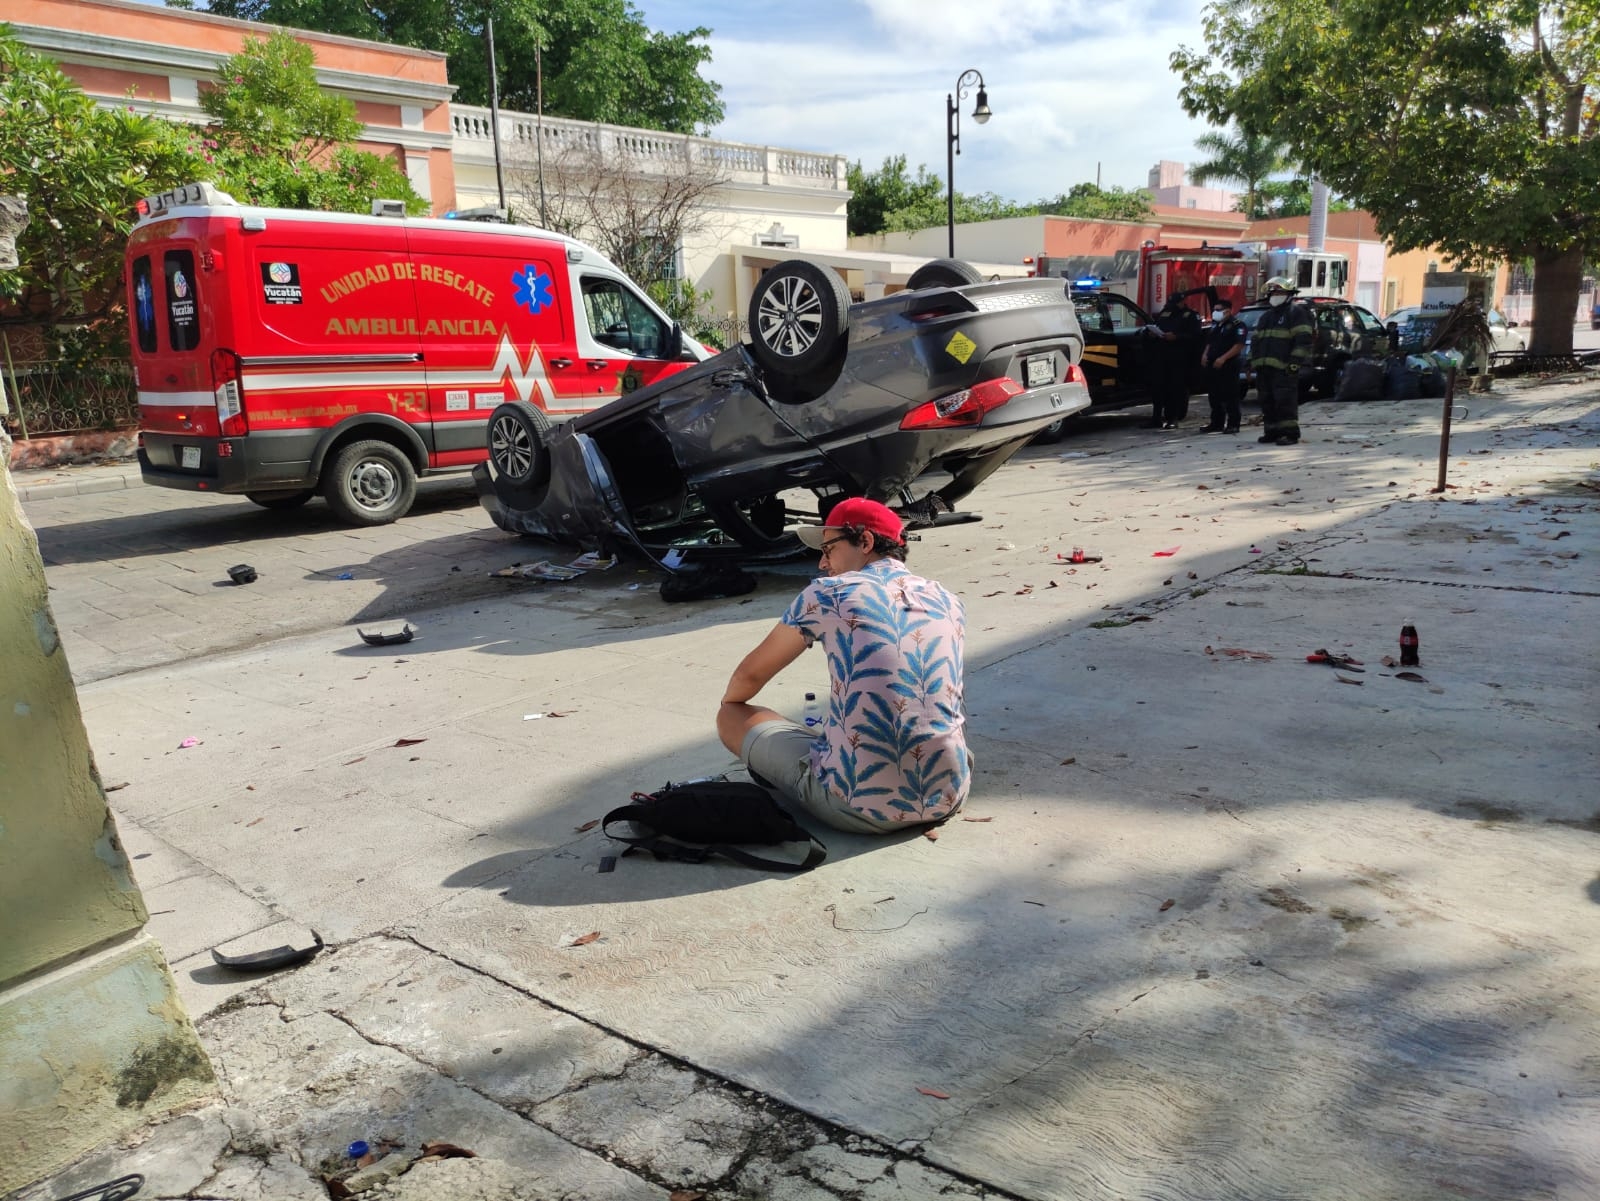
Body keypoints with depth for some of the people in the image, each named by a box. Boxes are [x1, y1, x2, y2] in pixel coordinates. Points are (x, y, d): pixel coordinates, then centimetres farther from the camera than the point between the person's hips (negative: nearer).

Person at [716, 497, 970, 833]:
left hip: (864, 807, -5)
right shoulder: (948, 602, 12)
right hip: (948, 796, 5)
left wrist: (728, 705, 38)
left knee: (731, 717, 15)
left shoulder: (827, 594, 0)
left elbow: (749, 676, 14)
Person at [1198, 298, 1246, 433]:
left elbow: (1239, 345, -16)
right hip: (1213, 366, 8)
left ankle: (1233, 424, -2)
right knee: (1214, 396, 10)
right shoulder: (1215, 325, 18)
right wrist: (1205, 354, 8)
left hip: (1228, 366, -8)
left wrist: (1223, 358, -22)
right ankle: (1216, 423, 18)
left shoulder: (1237, 325, -7)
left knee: (1230, 396, -6)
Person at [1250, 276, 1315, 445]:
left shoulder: (1296, 313, -1)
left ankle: (1290, 433, -10)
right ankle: (1272, 431, 17)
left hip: (1284, 368, -8)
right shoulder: (1266, 316, 24)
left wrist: (1294, 361, -18)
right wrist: (1254, 361, 17)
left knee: (1285, 401, -12)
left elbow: (1303, 339, -10)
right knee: (1268, 402, 9)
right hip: (1264, 367, 8)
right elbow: (1255, 340, 27)